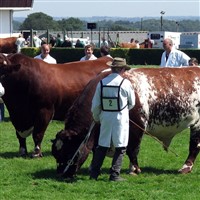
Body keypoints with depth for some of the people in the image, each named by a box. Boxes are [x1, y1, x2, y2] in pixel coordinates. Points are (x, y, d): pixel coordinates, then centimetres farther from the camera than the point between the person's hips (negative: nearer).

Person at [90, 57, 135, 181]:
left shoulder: (102, 83, -1)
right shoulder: (125, 83, -10)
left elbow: (95, 104, 4)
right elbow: (132, 103, 2)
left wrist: (96, 118, 20)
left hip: (105, 117, 4)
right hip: (121, 118, -4)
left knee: (102, 146, 13)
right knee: (120, 147, 6)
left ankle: (94, 173, 13)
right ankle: (115, 174, 3)